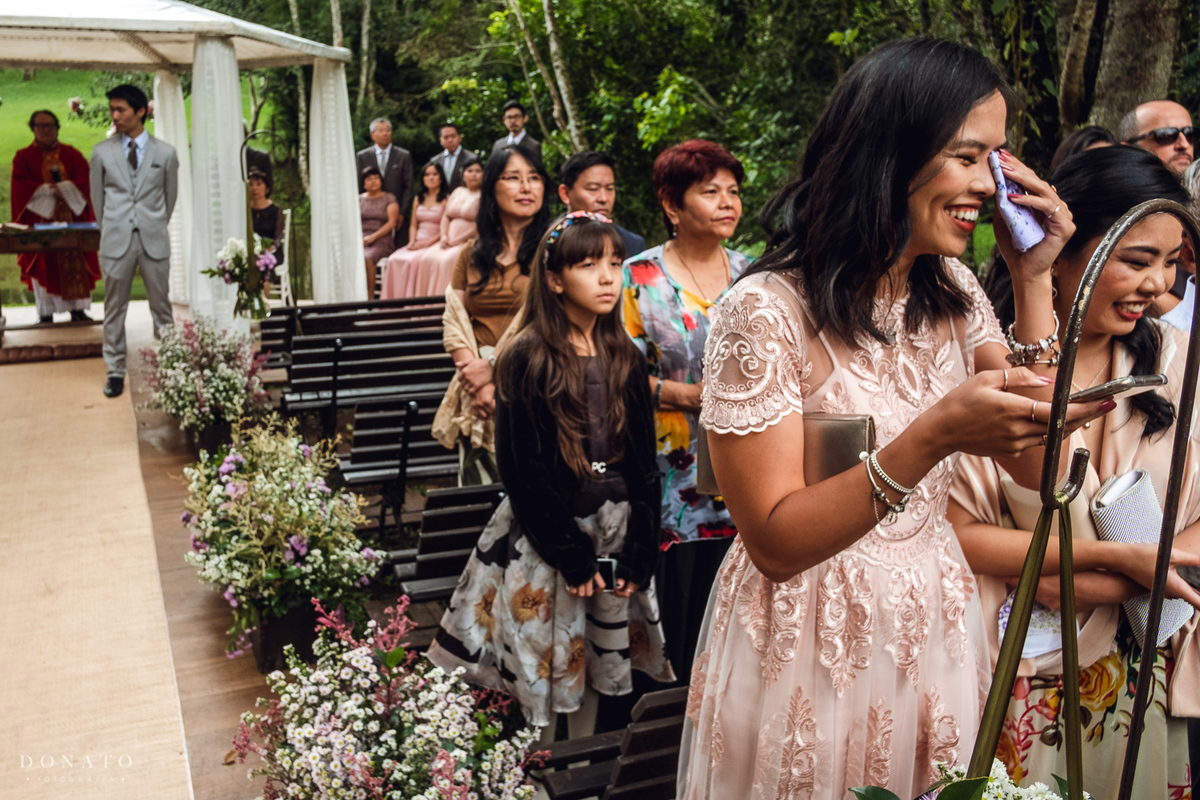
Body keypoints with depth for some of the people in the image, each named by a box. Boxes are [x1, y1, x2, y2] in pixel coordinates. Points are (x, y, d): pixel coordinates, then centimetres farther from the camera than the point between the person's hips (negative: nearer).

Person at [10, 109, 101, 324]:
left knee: (75, 264, -4)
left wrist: (63, 188, -15)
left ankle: (78, 309, -1)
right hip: (39, 216, -1)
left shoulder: (72, 154, 13)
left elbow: (84, 179, 0)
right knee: (43, 265, -3)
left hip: (71, 216, 1)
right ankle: (46, 313, -1)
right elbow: (20, 186, -3)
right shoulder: (23, 157, 9)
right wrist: (49, 191, -14)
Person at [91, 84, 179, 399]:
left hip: (154, 239, -1)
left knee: (161, 305, 6)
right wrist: (110, 230, 13)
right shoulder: (101, 152, 3)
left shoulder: (165, 153, 1)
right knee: (115, 308, 6)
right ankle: (115, 371, 16)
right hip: (116, 240, 1)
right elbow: (97, 196, 11)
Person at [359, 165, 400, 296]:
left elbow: (392, 222, -2)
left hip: (382, 240, -3)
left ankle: (370, 296, -29)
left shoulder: (389, 198, 8)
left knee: (367, 257, -37)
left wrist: (373, 237, -12)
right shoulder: (359, 199, 18)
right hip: (360, 240, 3)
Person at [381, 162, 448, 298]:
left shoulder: (446, 199, 0)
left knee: (413, 261, -32)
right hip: (417, 243, 5)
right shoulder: (418, 199, 19)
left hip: (434, 244, -5)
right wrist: (412, 242, -1)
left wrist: (426, 242, -15)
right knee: (394, 259, -22)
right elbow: (414, 225, 19)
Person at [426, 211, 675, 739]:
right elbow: (522, 467, -14)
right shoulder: (528, 359, -12)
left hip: (614, 530, 5)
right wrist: (570, 553, -14)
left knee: (598, 658, 15)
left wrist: (639, 551, -3)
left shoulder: (624, 359, 4)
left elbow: (643, 462, 5)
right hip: (545, 533, -5)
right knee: (543, 660, 6)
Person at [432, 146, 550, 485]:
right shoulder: (472, 253, 15)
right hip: (477, 396, 4)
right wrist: (478, 383, -5)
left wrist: (494, 367, -8)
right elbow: (453, 323, 9)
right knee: (479, 489, 3)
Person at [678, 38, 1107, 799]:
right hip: (810, 649, -6)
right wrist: (933, 438, -34)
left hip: (936, 633, 6)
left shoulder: (953, 291, 1)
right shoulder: (766, 310, -21)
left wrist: (1033, 283, -9)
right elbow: (775, 542, -22)